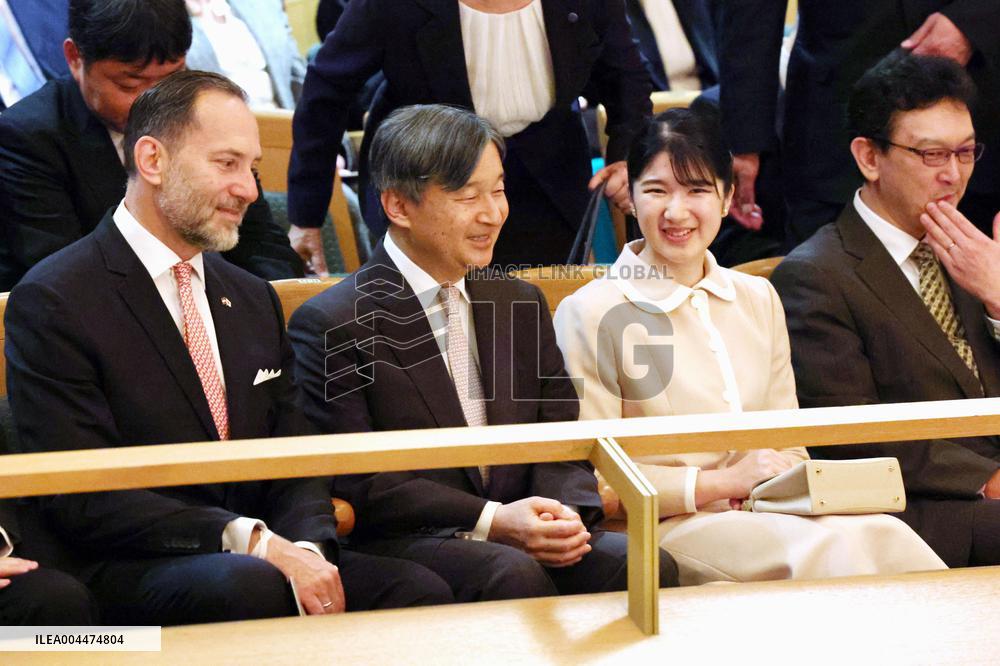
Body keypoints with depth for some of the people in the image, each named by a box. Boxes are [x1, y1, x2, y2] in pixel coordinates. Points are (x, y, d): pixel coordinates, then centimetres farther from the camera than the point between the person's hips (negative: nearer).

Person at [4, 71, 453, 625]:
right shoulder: (53, 302, -6)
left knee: (419, 590, -21)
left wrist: (307, 547, -8)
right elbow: (81, 501, -14)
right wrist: (250, 541, -22)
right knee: (248, 585, -38)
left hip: (271, 562, 6)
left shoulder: (253, 300, 18)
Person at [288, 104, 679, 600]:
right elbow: (355, 480, -10)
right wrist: (489, 520, -18)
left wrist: (563, 511, -8)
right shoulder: (331, 325, -4)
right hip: (401, 543, -6)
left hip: (520, 531, 6)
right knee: (515, 573, -36)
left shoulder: (522, 303, 18)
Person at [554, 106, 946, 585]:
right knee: (835, 546, -32)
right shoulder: (589, 314, -2)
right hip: (660, 532, -5)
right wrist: (723, 482, -12)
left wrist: (787, 479, -6)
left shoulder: (759, 299, 17)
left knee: (881, 535, -28)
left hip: (769, 517, 5)